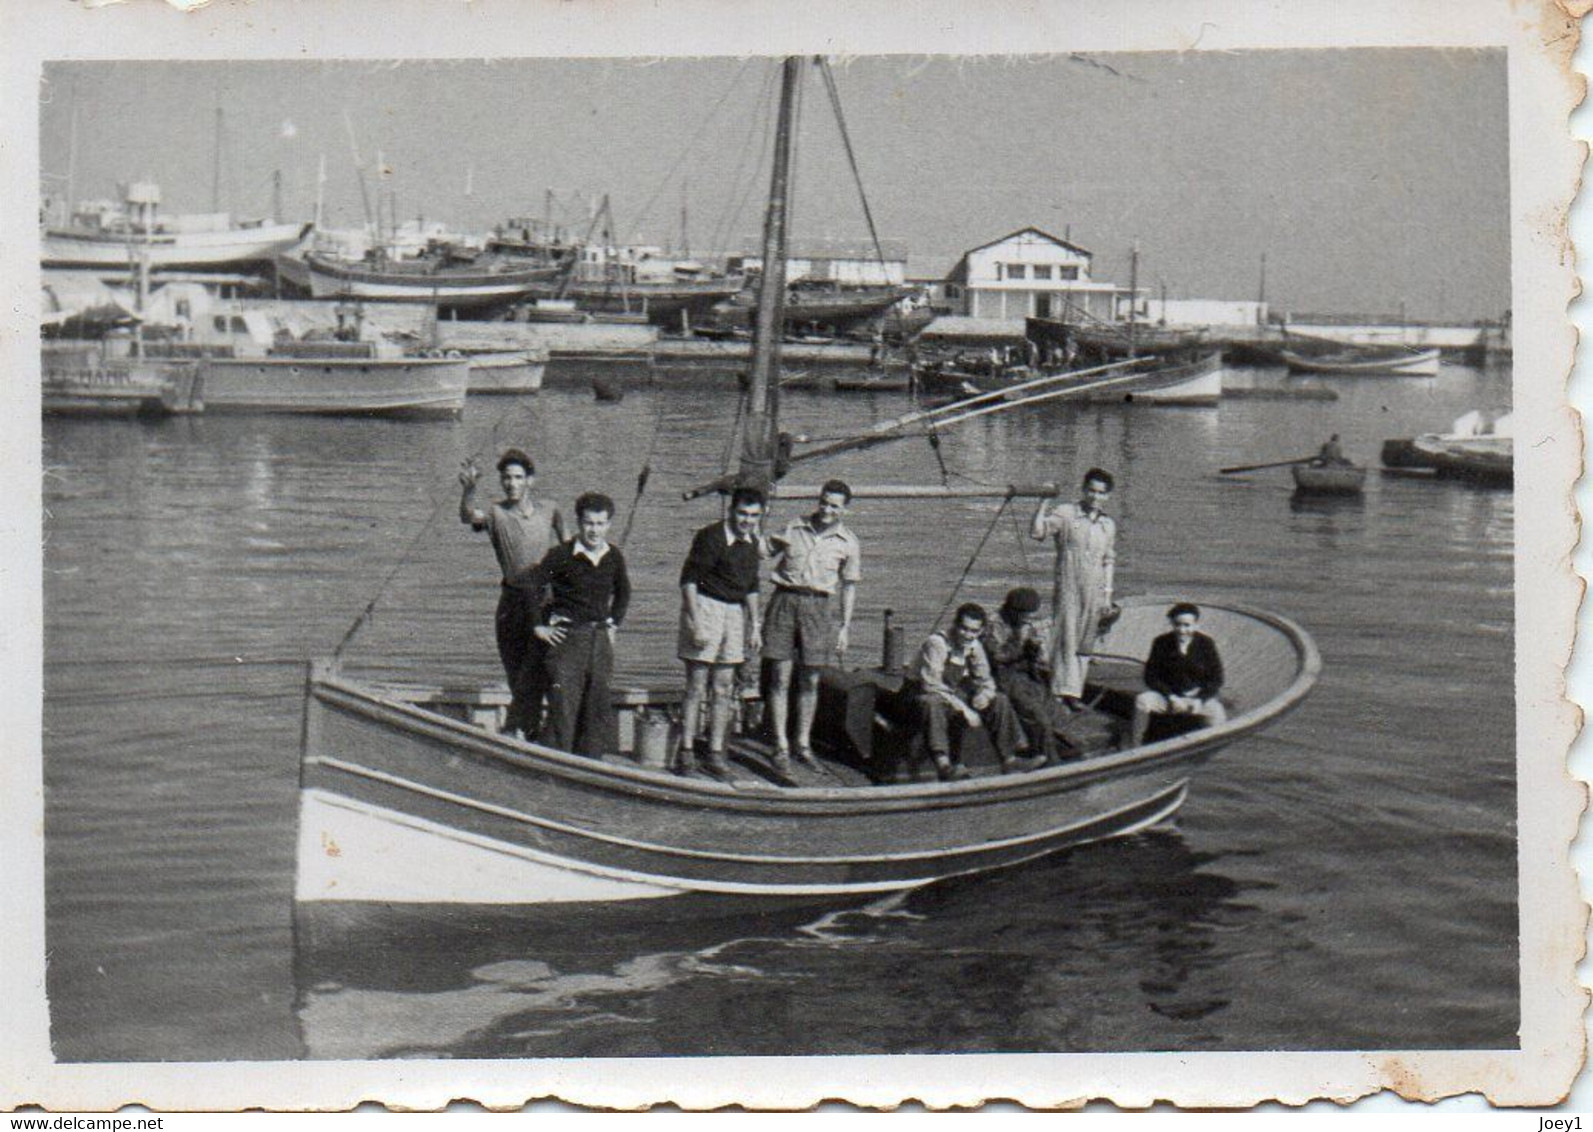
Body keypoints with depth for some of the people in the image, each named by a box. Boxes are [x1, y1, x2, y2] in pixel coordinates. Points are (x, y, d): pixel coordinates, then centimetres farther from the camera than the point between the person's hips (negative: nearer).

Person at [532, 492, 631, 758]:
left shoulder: (613, 557, 5)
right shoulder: (562, 555, -10)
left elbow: (623, 592, 24)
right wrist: (539, 627, -8)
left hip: (600, 638, 5)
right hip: (566, 637, -5)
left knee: (598, 707, 6)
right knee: (563, 707, -8)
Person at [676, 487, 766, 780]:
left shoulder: (751, 543, 8)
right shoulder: (710, 537, -13)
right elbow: (688, 580, -14)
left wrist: (754, 625, 18)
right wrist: (696, 623, -19)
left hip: (734, 613, 7)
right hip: (704, 608, -7)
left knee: (724, 689, 7)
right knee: (696, 687, -6)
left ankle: (715, 754, 11)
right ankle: (685, 753, -2)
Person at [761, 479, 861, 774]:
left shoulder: (848, 543, 6)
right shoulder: (794, 529, 8)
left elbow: (849, 587, 9)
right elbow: (766, 552, 15)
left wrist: (844, 627, 6)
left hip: (818, 607, 0)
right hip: (785, 601, 0)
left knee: (810, 680, 5)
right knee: (781, 675, -4)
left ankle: (803, 743, 19)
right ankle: (780, 747, -1)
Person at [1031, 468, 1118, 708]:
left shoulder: (1109, 525, 12)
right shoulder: (1065, 514, -3)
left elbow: (1108, 561, 16)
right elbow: (1037, 531, -14)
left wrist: (1107, 593, 13)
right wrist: (1043, 504, -21)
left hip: (1094, 592, 4)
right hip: (1067, 589, -4)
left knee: (1085, 645, 6)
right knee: (1066, 639, -8)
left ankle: (1074, 691, 12)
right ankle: (1064, 691, -6)